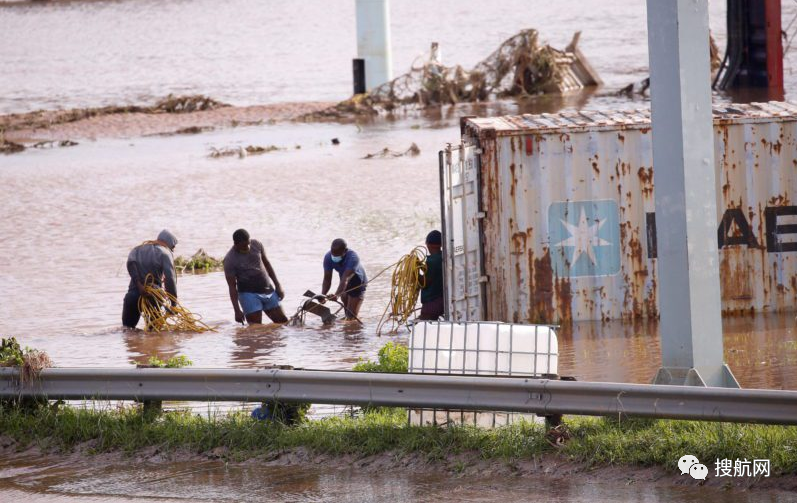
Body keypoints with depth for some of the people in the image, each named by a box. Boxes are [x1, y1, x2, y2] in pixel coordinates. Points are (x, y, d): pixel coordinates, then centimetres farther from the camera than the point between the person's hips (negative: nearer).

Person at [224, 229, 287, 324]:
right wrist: (237, 310, -19)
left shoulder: (256, 245, -1)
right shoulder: (230, 260, -15)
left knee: (283, 322, 5)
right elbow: (232, 286, -14)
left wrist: (277, 285, 12)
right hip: (249, 294, -5)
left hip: (268, 290, 5)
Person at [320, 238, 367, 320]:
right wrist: (323, 295, -43)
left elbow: (345, 279, -50)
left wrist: (337, 295, -66)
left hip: (357, 283, -5)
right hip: (344, 285, 5)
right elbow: (327, 280, -24)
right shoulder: (328, 257, -25)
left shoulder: (353, 257, -41)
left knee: (351, 316, -11)